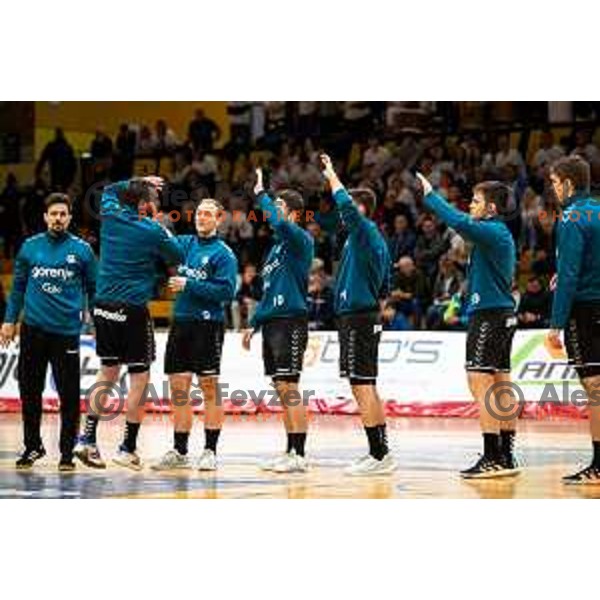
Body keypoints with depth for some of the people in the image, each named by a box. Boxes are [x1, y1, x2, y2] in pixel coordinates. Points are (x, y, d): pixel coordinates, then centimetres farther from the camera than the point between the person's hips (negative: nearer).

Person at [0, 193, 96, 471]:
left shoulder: (82, 249, 1)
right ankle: (32, 446, 22)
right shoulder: (30, 247, 7)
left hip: (67, 331, -2)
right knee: (29, 391, 8)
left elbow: (93, 289, 7)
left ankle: (67, 451, 8)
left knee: (69, 395, -2)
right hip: (33, 329, 2)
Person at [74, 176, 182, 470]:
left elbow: (109, 190, 29)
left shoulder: (110, 215, 5)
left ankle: (87, 438, 10)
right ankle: (128, 448, 3)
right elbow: (178, 258, 5)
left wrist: (138, 183, 29)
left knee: (107, 373, 17)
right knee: (139, 378, 3)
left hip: (103, 306, 6)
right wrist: (165, 233, 15)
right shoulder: (152, 231, -10)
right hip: (133, 310, -6)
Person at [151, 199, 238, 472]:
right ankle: (179, 452, 14)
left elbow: (226, 291, -14)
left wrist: (188, 285, -14)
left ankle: (210, 451, 2)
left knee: (209, 389, -2)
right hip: (180, 323, 6)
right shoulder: (185, 243, 13)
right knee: (178, 388, 7)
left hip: (208, 324, -6)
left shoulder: (223, 253, -5)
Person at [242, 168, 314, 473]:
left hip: (291, 322, -9)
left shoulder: (301, 240, -7)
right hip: (271, 322, 9)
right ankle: (290, 452, 15)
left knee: (289, 389, -10)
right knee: (282, 392, 10)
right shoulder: (277, 245, 20)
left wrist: (261, 195, -15)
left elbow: (280, 223, -30)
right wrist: (254, 324, 21)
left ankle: (299, 455, -9)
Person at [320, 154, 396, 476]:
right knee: (367, 388, 12)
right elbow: (384, 288, 22)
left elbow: (346, 204, -25)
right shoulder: (377, 240, 18)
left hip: (357, 318, -10)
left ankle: (378, 455, -11)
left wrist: (331, 175, -11)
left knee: (362, 387, -10)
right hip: (366, 315, 10)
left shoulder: (364, 231, -10)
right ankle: (381, 453, 15)